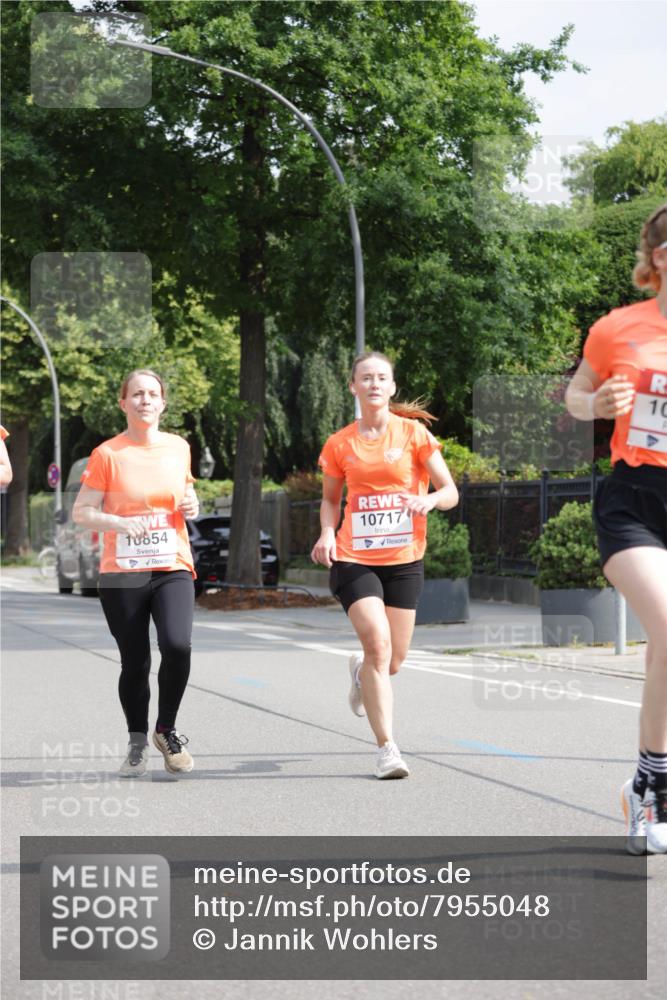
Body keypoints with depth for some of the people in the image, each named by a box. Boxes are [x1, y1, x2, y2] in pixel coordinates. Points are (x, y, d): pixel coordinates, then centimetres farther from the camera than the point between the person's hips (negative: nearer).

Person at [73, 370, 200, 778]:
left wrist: (191, 504, 2)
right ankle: (138, 741, 25)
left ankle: (167, 730, 2)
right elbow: (81, 511, -1)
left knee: (177, 645, -20)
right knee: (134, 664, 2)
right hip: (122, 575, -2)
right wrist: (119, 523, -18)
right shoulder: (108, 454, -2)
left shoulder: (179, 447, 8)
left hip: (173, 569, 2)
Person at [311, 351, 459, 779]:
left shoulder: (414, 433, -1)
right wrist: (327, 532, -4)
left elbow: (451, 492, -1)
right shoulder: (339, 444, 3)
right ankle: (387, 748, -14)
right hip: (354, 559, -1)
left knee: (394, 660, 5)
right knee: (378, 642, -19)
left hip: (404, 559, 1)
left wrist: (429, 499, -23)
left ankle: (362, 671, 44)